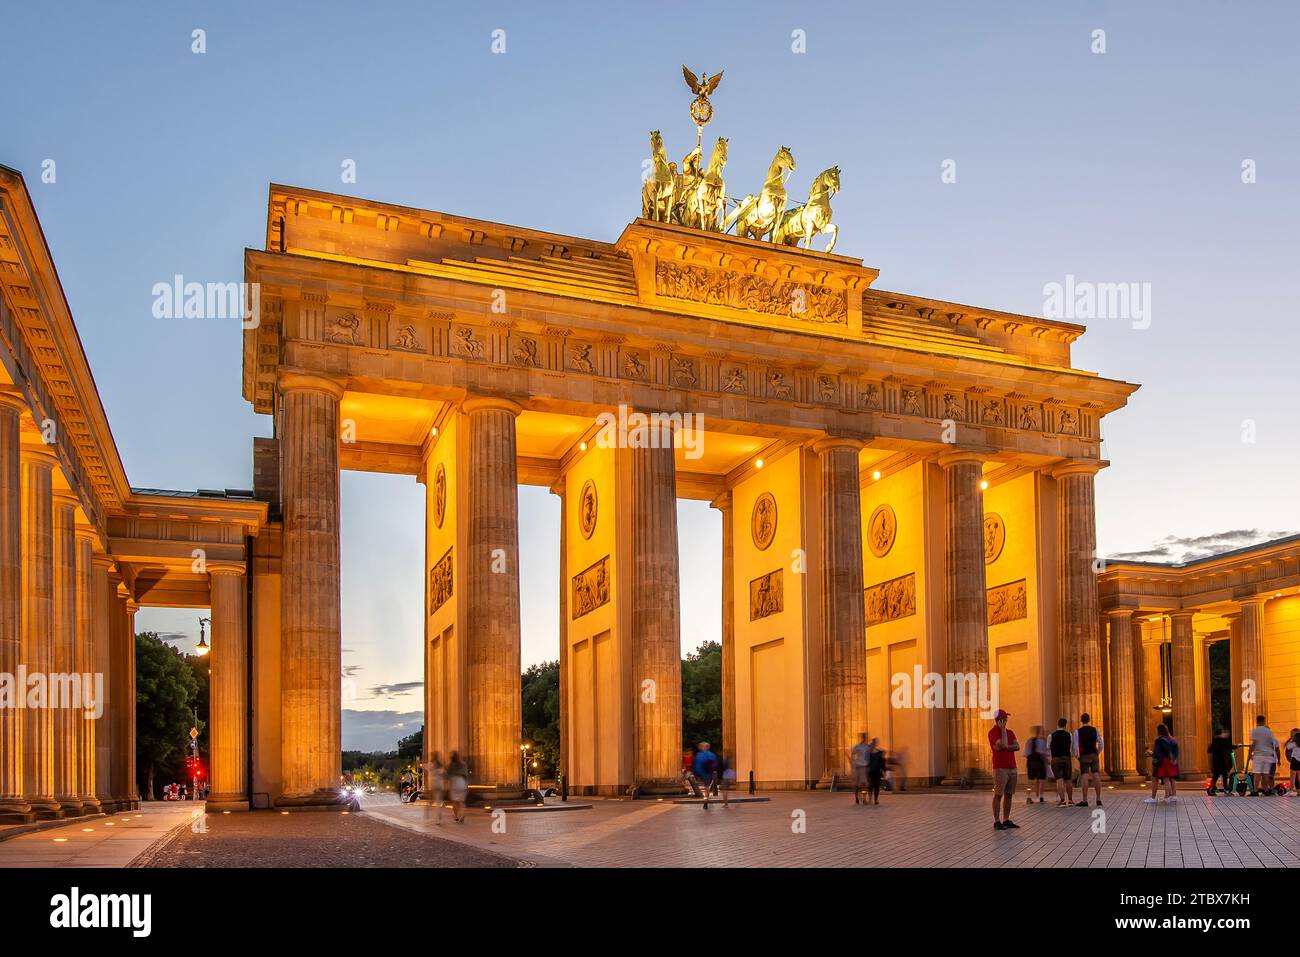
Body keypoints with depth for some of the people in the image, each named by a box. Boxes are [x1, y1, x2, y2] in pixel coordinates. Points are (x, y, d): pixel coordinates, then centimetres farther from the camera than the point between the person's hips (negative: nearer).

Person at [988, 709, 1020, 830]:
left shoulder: (1010, 732, 16)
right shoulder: (993, 732, -6)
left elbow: (1017, 746, 3)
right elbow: (1003, 745, -19)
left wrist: (1005, 747, -11)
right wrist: (1003, 730, -10)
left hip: (1012, 767, 7)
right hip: (1000, 768, -7)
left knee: (1009, 795, 8)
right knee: (998, 795, -6)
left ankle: (1006, 820, 13)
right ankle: (997, 822, -5)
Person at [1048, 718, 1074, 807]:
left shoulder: (1051, 736, -4)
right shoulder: (1069, 735, 1)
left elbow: (1048, 748, 3)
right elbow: (1071, 746, 8)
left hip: (1056, 759, -3)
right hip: (1067, 758, 3)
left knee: (1059, 780, -5)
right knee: (1068, 780, 13)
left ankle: (1062, 800, -13)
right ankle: (1070, 800, 23)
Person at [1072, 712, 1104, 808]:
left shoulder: (1077, 731, -6)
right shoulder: (1095, 730, 3)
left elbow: (1074, 745, -9)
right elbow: (1100, 743, 2)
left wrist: (1077, 756, 3)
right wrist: (1098, 753, 12)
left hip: (1084, 756, -3)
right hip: (1094, 755, 3)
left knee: (1084, 777, -7)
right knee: (1096, 776, 3)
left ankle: (1084, 801, -10)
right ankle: (1098, 800, 4)